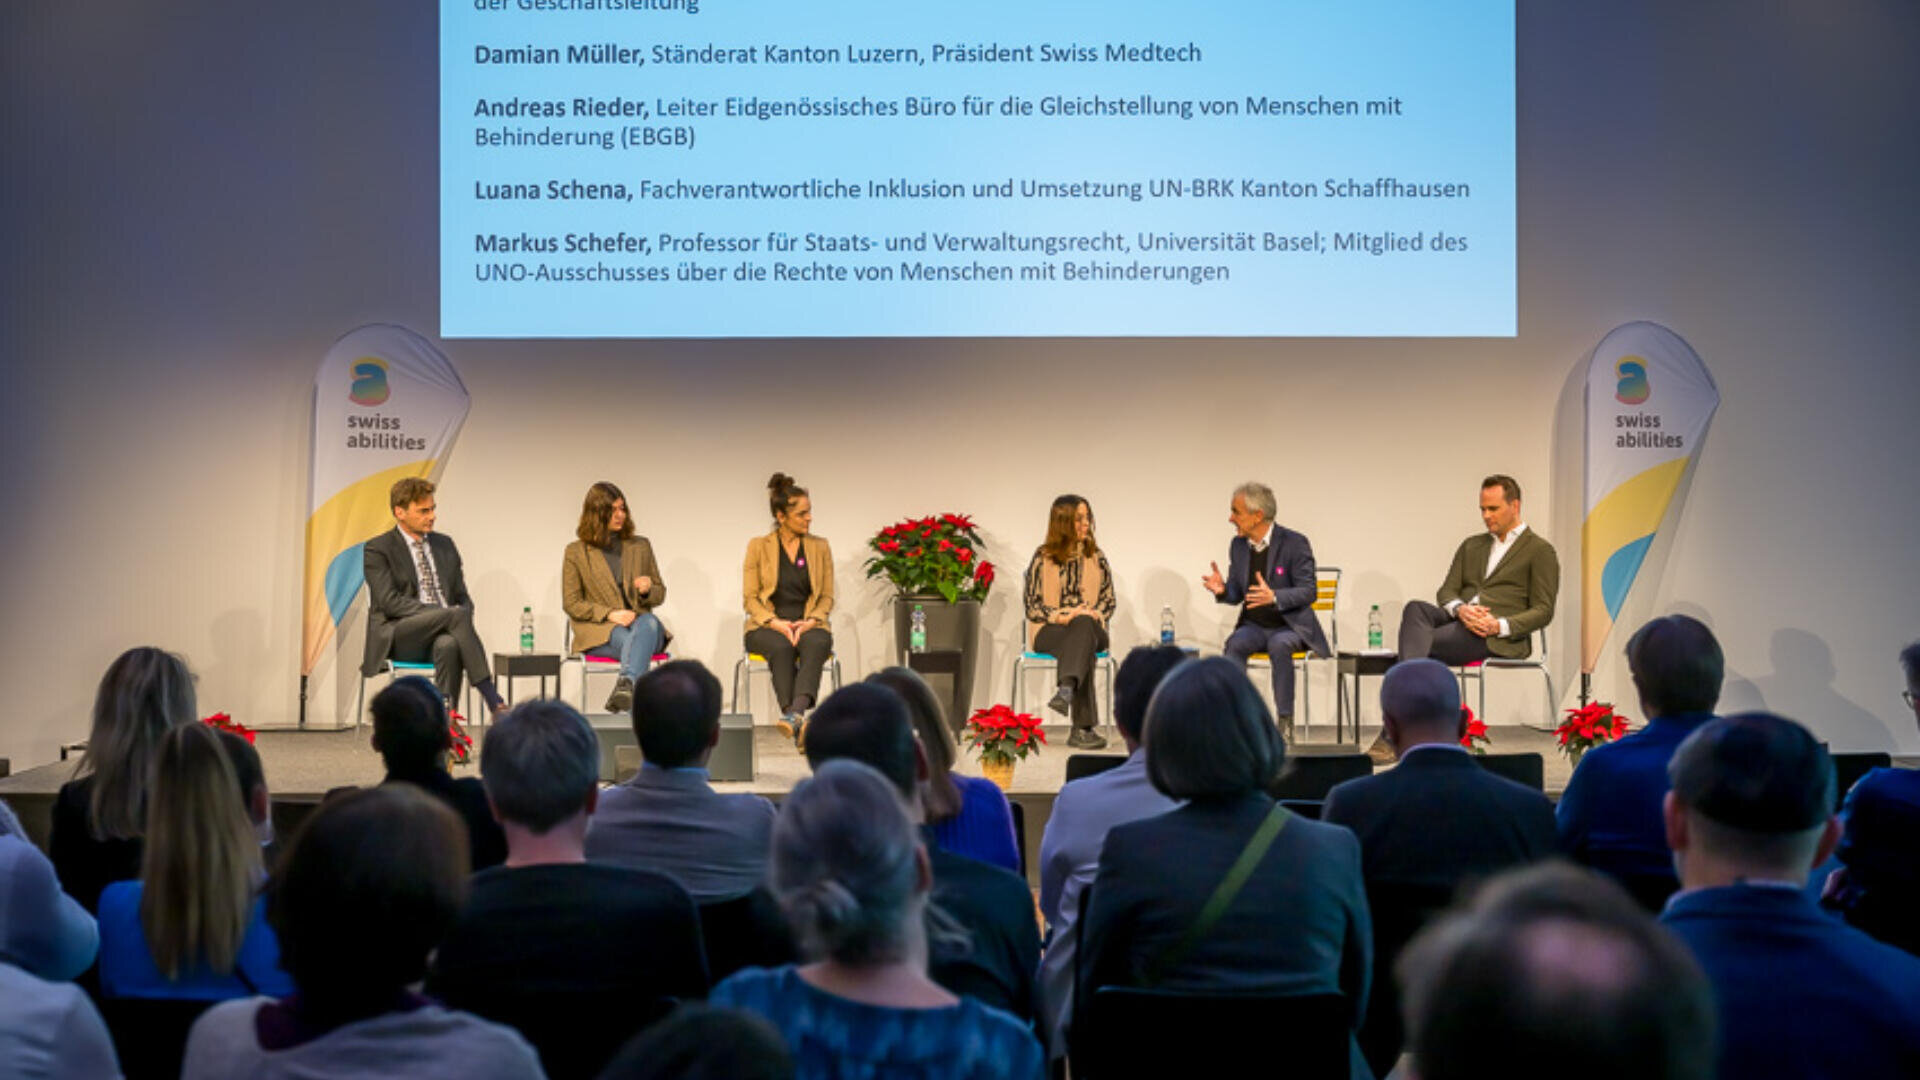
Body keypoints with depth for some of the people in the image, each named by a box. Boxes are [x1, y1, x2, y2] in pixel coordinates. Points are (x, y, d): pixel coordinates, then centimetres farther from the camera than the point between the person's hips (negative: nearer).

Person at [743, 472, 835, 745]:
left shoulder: (820, 547, 12)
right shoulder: (758, 546, 6)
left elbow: (827, 597, 10)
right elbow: (750, 597, 2)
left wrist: (811, 621, -11)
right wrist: (775, 622, -16)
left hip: (808, 625, 1)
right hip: (766, 627, -1)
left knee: (817, 643, -37)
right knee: (781, 647, -38)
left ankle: (795, 714, -58)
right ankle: (799, 724, -49)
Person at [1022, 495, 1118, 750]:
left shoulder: (1096, 557, 14)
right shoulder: (1043, 557, 5)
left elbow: (1109, 600, 13)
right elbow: (1033, 606, 1)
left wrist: (1094, 614, -10)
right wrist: (1061, 616, -17)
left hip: (1090, 627, 2)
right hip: (1049, 631, -2)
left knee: (1083, 625, -38)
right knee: (1083, 643, -37)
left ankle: (1065, 690, -60)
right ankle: (1083, 727, -50)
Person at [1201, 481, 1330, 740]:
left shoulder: (1295, 543, -11)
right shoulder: (1238, 545, 6)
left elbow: (1309, 591, -14)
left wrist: (1274, 597, -32)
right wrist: (1222, 590, -12)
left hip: (1290, 626, -4)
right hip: (1254, 627, 4)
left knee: (1279, 645, -36)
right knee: (1235, 644, -29)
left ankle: (1285, 725, -29)